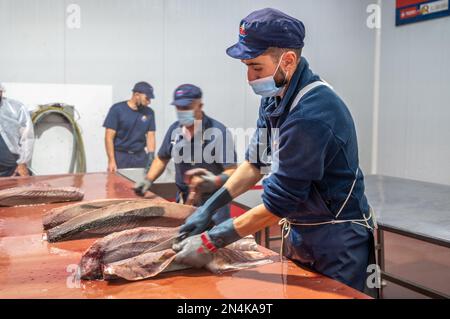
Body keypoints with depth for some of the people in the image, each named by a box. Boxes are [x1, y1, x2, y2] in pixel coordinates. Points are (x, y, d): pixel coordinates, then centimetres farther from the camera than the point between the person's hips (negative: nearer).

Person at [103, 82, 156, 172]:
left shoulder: (149, 113, 5)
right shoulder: (117, 109, -5)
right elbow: (109, 137, -7)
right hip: (120, 156, -3)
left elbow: (150, 136, 4)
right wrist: (111, 161, -14)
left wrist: (151, 156, -11)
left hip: (140, 157, 3)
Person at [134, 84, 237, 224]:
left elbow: (231, 170, -17)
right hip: (183, 202, 6)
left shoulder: (219, 131, -17)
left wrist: (215, 181, -36)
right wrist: (148, 180, 4)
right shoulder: (174, 129, 2)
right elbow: (162, 158, 17)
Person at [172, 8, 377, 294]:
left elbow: (277, 204, -25)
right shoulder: (275, 96, -2)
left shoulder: (310, 115, -30)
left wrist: (211, 242, -18)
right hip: (298, 233, 8)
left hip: (336, 241, -8)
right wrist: (209, 207, -2)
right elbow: (255, 163, 6)